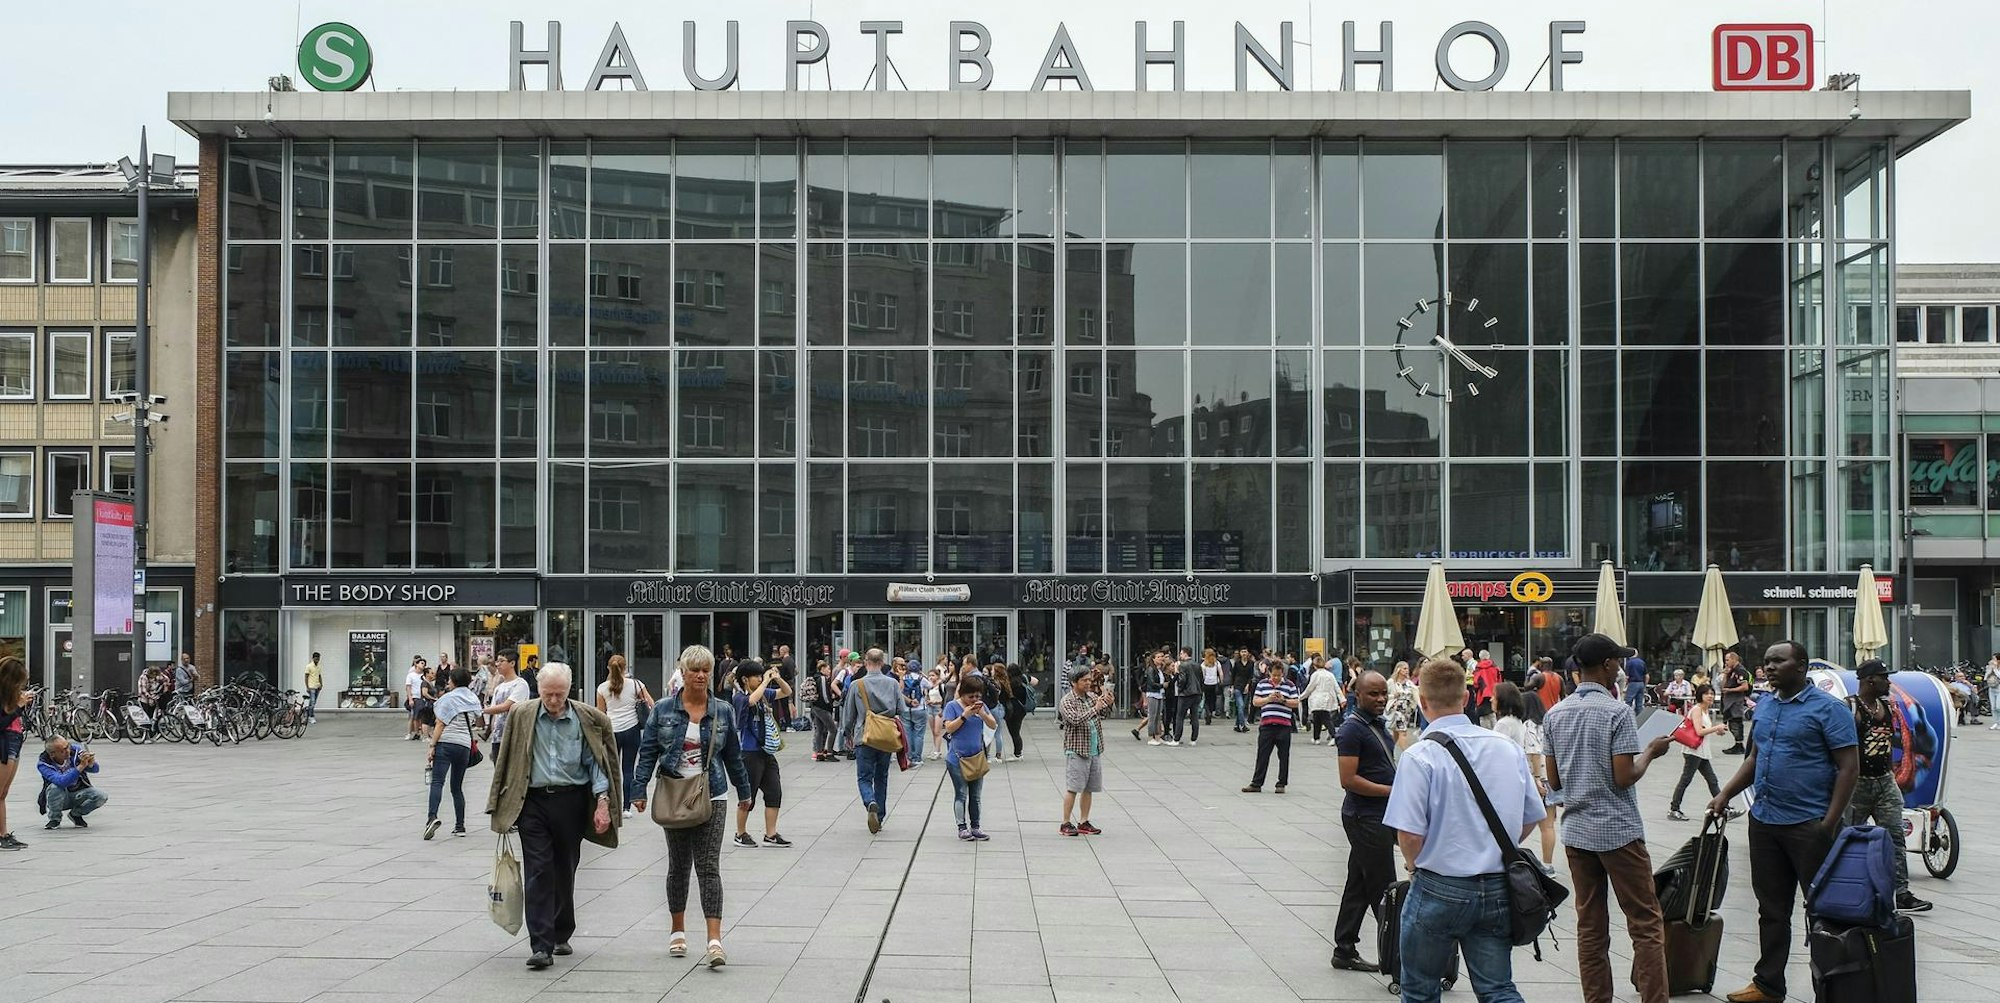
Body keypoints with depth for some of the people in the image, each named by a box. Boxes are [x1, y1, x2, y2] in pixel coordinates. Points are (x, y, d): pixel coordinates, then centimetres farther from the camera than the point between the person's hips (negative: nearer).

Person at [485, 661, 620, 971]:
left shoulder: (587, 720, 1)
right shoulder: (520, 716, 2)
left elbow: (596, 763, 4)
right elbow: (503, 758, 9)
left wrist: (602, 801, -7)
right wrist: (503, 805, 7)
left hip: (571, 802, 1)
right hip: (533, 802, -1)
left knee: (565, 872, 11)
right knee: (538, 872, -8)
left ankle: (560, 935, 27)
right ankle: (541, 945, -11)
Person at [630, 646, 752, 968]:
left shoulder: (723, 711, 2)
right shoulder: (663, 710, -1)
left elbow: (733, 756, 11)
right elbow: (648, 753, 1)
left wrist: (744, 793, 17)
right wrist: (639, 790, -5)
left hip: (711, 797, -1)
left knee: (708, 866, -9)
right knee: (678, 865, 13)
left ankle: (714, 941, -15)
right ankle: (677, 932, 29)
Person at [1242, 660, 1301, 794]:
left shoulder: (1289, 685, 5)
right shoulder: (1262, 684, 9)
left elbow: (1296, 703, 4)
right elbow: (1255, 702, 7)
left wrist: (1283, 700, -12)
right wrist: (1268, 699, -9)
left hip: (1284, 725, -1)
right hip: (1267, 724, 1)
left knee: (1284, 756, 4)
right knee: (1262, 755, 2)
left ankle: (1281, 784, 12)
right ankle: (1256, 784, 7)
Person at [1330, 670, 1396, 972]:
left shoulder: (1378, 725, 14)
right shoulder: (1352, 729, -15)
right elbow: (1349, 780, -21)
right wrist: (1392, 791, -20)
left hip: (1379, 817, 9)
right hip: (1366, 819, -9)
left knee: (1358, 887, 13)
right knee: (1383, 890, -5)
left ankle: (1345, 950, 20)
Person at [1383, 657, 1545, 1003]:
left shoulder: (1420, 756, -15)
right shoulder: (1508, 749, 2)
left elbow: (1409, 834, -20)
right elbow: (1532, 817, 10)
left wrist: (1416, 866, 1)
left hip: (1440, 889, -4)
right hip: (1499, 891, 4)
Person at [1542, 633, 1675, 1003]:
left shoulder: (1554, 715, 8)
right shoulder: (1617, 712, -11)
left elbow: (1554, 780, 10)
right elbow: (1624, 777, -14)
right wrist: (1650, 752, 1)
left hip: (1576, 830, 6)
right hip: (1618, 830, -6)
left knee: (1590, 928, 8)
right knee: (1646, 924, -1)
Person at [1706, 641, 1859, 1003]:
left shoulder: (1827, 708, -9)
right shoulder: (1763, 707, 13)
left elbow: (1849, 767, -12)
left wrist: (1830, 823, -17)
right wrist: (1725, 795, 9)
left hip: (1809, 824, -7)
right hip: (1764, 821, 7)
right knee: (1771, 908, 13)